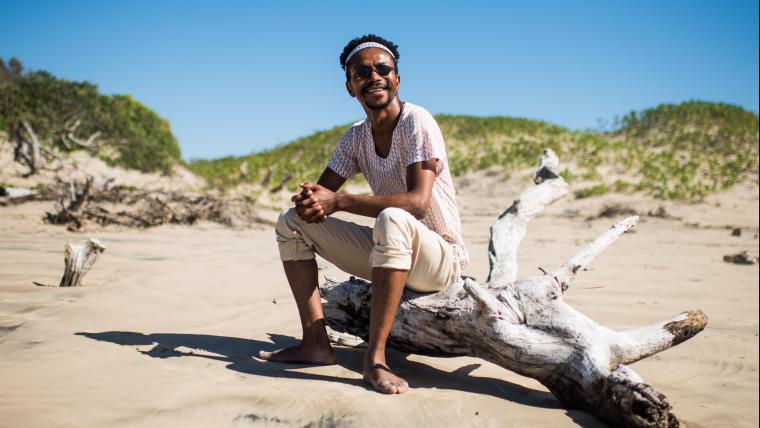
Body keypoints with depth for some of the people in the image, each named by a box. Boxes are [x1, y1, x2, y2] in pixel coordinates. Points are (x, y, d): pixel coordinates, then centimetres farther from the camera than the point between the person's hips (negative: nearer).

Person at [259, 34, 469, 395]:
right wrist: (310, 200, -22)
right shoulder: (355, 137, 5)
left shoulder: (417, 122, -16)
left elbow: (418, 202, -28)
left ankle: (375, 357, -33)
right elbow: (322, 191, 4)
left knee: (392, 220, -40)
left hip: (441, 257, -7)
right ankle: (316, 343, -9)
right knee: (292, 221, 1)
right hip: (389, 252, 7)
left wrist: (338, 201, -29)